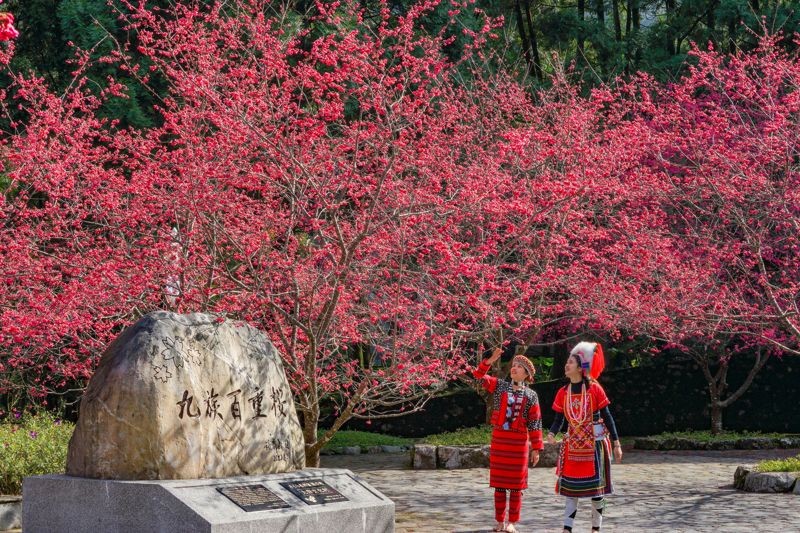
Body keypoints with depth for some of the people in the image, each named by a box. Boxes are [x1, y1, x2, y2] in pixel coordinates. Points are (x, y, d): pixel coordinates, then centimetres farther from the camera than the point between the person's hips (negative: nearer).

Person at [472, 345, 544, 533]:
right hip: (499, 440, 1)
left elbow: (535, 424, 1)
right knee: (499, 483, 5)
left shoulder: (531, 396, 1)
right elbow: (478, 375, -4)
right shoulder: (499, 386, 5)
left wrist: (536, 448, -3)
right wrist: (490, 360, -19)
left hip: (519, 443, -1)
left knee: (516, 484, 3)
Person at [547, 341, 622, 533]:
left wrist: (616, 443, -7)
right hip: (572, 446, 3)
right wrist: (551, 433, -16)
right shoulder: (563, 392, 2)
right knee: (571, 487, 3)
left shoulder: (594, 388, -9)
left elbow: (607, 417, -6)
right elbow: (559, 419, 5)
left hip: (595, 444, -3)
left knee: (596, 485, 3)